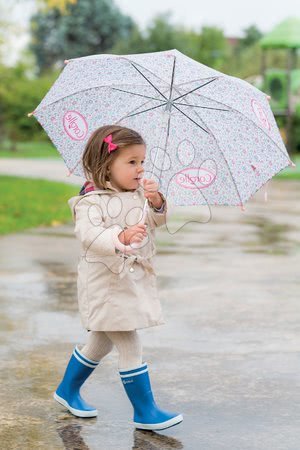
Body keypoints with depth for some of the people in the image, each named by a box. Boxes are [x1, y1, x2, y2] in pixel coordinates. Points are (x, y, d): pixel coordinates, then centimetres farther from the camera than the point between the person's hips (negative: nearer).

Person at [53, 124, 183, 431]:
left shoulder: (137, 193, 7)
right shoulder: (91, 201, -19)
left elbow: (156, 221, 9)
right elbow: (89, 234, -34)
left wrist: (156, 202, -12)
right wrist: (121, 237, -51)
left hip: (134, 280, 9)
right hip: (106, 286, -9)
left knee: (101, 343, 22)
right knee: (130, 348, -6)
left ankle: (68, 391, 41)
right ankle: (145, 412, 4)